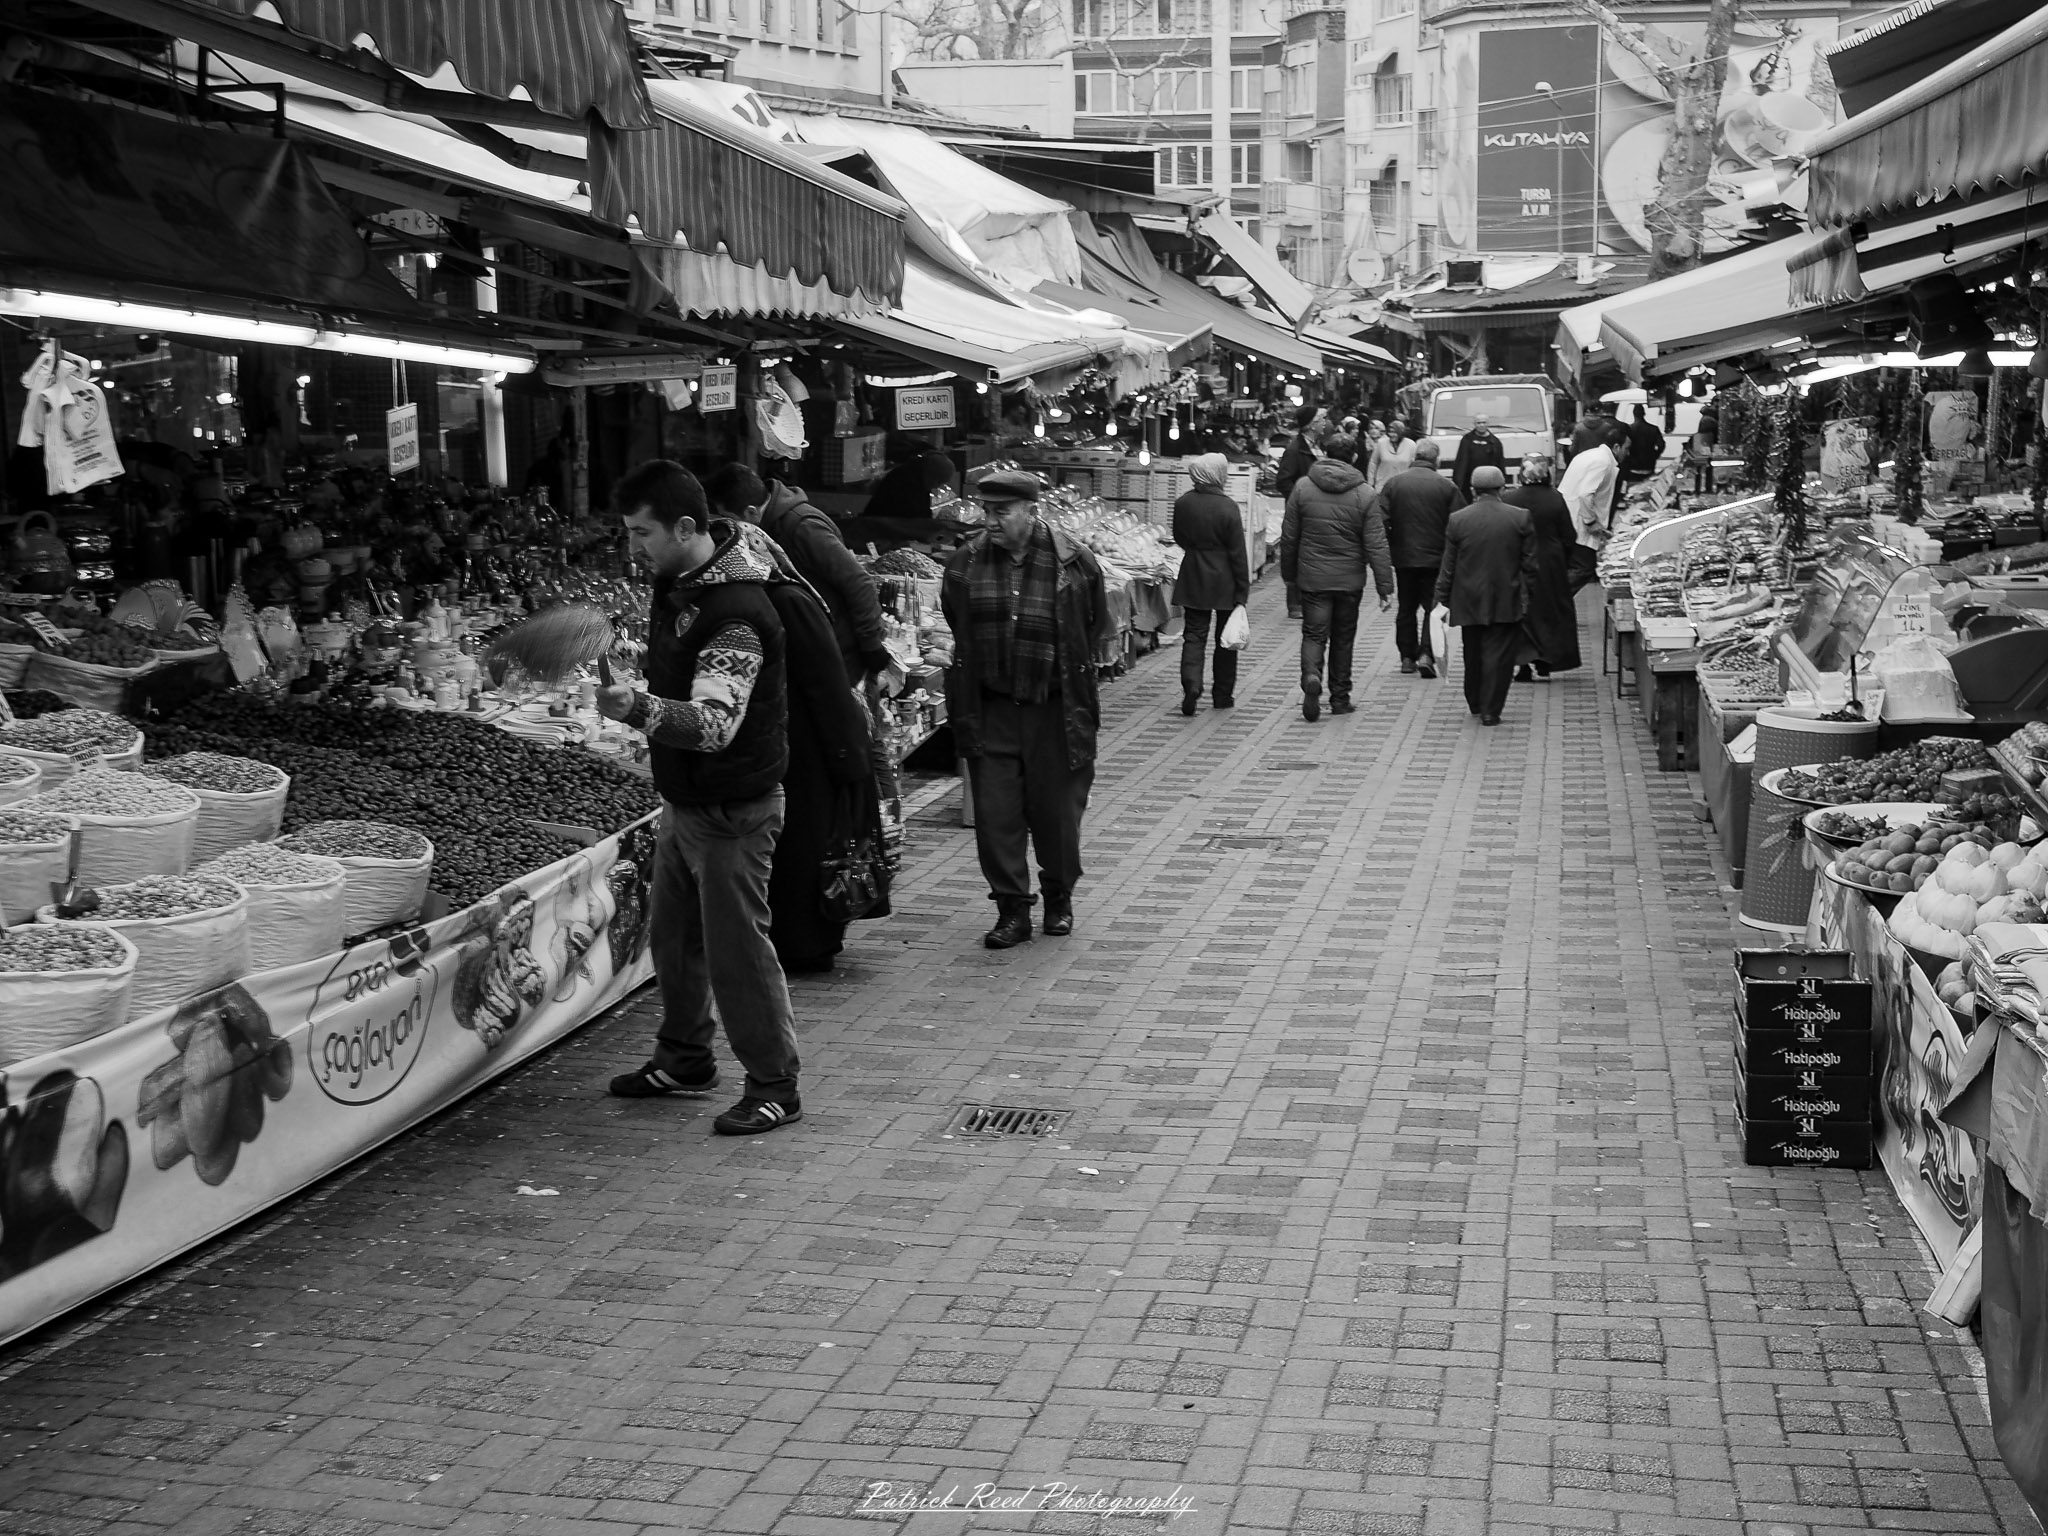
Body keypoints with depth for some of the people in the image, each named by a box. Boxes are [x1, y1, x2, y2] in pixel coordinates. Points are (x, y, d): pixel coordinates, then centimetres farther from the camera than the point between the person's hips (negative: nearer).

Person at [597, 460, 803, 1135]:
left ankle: (774, 1086, 7)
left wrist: (639, 708, -52)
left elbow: (715, 723, -39)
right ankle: (684, 1060, 34)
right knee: (673, 934, 19)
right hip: (683, 801, 10)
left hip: (732, 811, -10)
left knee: (735, 947, -4)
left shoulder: (736, 616, -28)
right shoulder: (676, 583, 3)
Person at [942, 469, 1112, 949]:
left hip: (1055, 708, -2)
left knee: (1057, 811, 7)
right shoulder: (966, 562, 0)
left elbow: (1095, 632, 6)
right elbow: (955, 634, 12)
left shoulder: (1073, 563, -8)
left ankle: (1059, 898, 29)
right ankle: (1012, 910, 11)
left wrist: (1069, 673, 4)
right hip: (990, 708, 2)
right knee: (995, 814, 0)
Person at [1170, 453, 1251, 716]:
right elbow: (1238, 554, -12)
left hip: (1192, 579, 3)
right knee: (1225, 637, 11)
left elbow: (1178, 538, 11)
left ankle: (1191, 685, -14)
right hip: (1224, 582, -3)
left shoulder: (1182, 504, -4)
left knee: (1194, 634, 6)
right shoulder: (1228, 508, -15)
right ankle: (1223, 695, 18)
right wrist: (1243, 592, -8)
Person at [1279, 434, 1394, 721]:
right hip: (1350, 579, 0)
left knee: (1314, 634, 4)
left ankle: (1312, 677, -24)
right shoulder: (1365, 496, -7)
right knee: (1343, 638, 14)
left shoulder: (1303, 488, -4)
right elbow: (1376, 546, -8)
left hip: (1312, 578, 0)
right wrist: (1385, 587, -5)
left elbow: (1289, 536, 1)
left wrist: (1288, 574, 14)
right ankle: (1340, 698, 20)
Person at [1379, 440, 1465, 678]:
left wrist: (1390, 547, 8)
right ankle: (1426, 654, -11)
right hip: (1436, 558, -2)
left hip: (1403, 557, 2)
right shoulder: (1446, 487, -6)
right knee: (1432, 606, 4)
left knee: (1406, 607, 14)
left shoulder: (1393, 484, -2)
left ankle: (1407, 656, 17)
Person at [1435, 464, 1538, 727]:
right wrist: (1528, 595, 9)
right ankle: (1491, 711, 0)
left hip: (1469, 601, 1)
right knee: (1499, 655, 1)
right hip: (1507, 601, -1)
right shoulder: (1521, 518, -6)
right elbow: (1530, 564, -2)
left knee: (1473, 654, 16)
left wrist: (1442, 599, 8)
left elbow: (1447, 567, -1)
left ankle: (1475, 704, 28)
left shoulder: (1457, 520, -5)